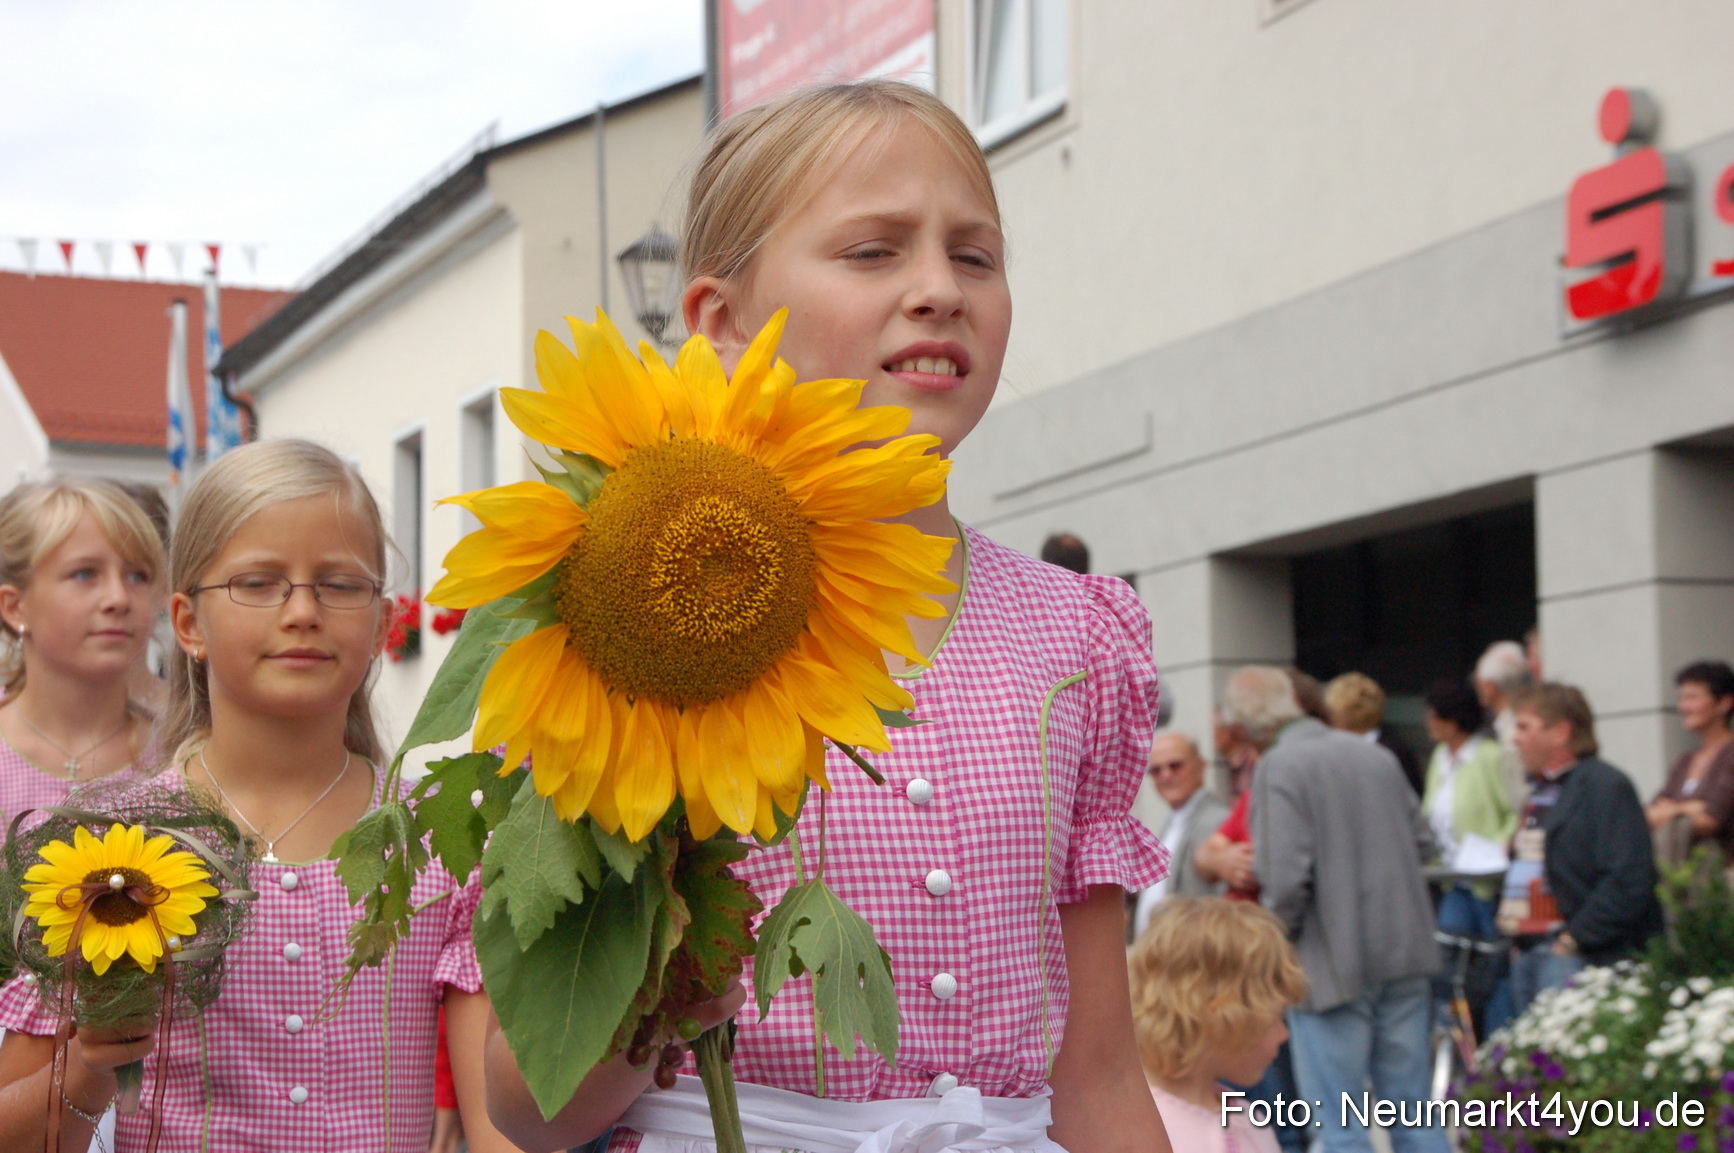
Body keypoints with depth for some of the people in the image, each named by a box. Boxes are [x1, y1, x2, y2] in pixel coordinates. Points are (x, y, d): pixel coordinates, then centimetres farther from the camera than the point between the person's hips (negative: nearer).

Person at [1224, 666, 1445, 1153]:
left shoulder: (1277, 768, -13)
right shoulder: (1376, 755, 8)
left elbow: (1286, 880, -20)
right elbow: (1423, 843, 15)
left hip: (1333, 966, -6)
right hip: (1405, 954, 6)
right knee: (1414, 1114, 13)